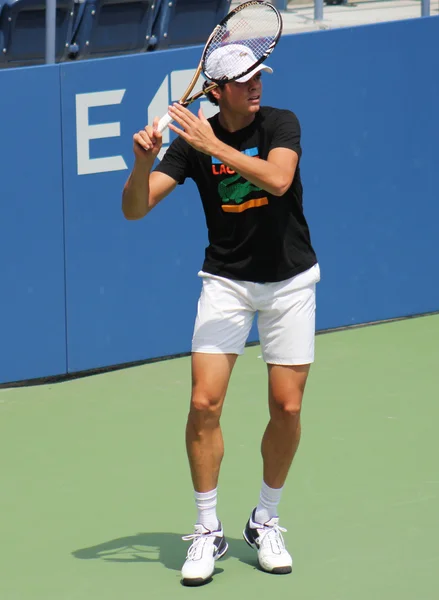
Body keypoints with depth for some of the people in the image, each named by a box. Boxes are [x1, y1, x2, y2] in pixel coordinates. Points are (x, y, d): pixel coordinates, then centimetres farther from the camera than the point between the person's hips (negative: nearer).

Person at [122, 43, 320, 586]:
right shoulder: (192, 140, -8)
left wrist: (214, 145, -36)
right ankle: (208, 531, 1)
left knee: (287, 407, -1)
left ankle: (265, 522, 19)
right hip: (226, 281, 1)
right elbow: (135, 208, -13)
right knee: (204, 403, -11)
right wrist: (143, 160, -32)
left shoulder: (280, 125, -12)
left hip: (289, 281, 0)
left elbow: (277, 179, -32)